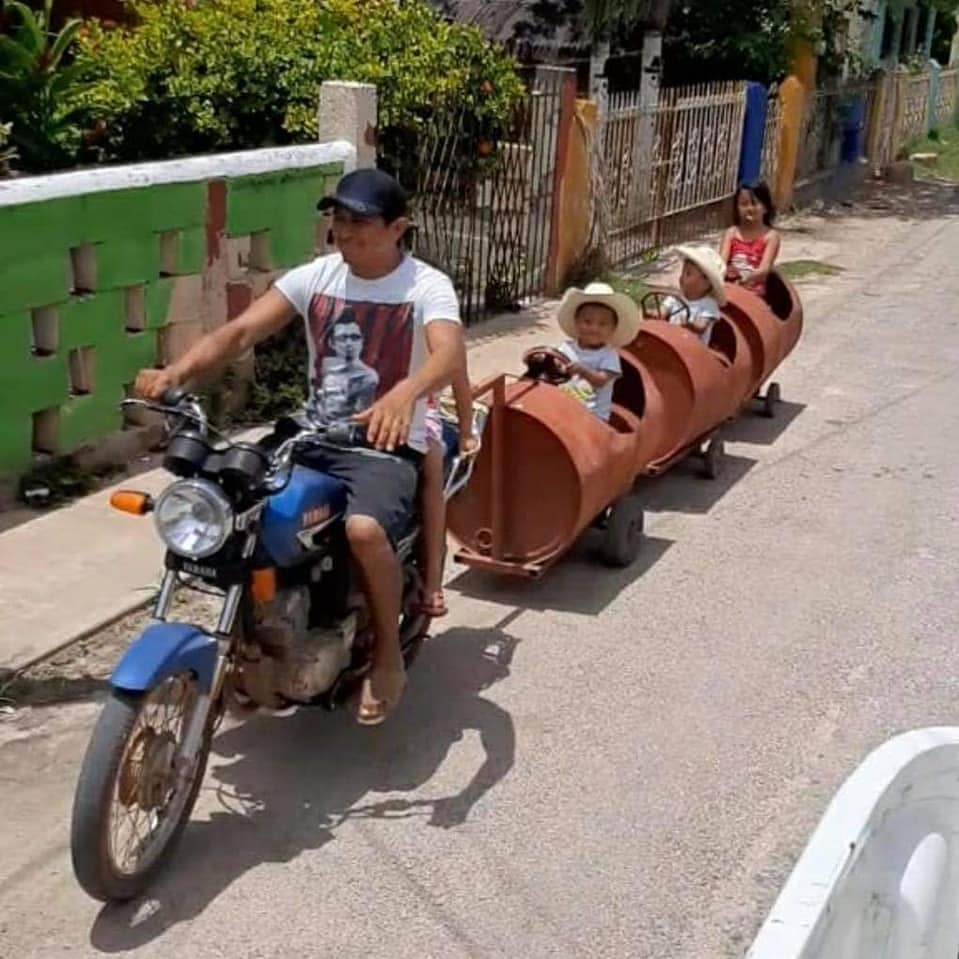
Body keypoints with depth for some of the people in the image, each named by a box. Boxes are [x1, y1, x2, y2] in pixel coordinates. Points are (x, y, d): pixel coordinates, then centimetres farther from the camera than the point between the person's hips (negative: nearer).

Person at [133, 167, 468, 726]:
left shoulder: (426, 286, -10)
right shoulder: (314, 277, 4)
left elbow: (452, 355, -30)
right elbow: (243, 331, -6)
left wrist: (404, 394, -53)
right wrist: (178, 372, -25)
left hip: (386, 447, -5)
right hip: (313, 438, 6)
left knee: (365, 529, -35)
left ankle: (389, 654, -8)